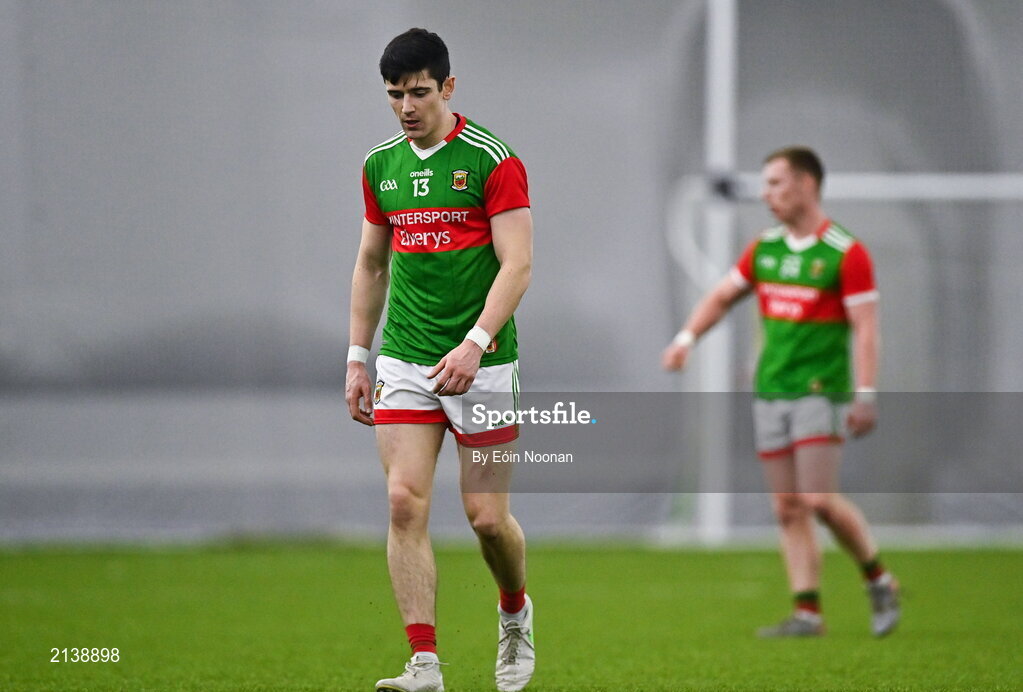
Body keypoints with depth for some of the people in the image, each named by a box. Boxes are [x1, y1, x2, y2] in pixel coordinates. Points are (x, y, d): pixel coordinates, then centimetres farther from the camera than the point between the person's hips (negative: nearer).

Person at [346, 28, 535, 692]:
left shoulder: (492, 159, -8)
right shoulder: (381, 165, 10)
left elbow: (517, 264, -13)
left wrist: (474, 343, -23)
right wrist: (357, 357, 14)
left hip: (481, 362, -4)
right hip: (404, 363, 4)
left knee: (487, 515, -1)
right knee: (406, 503, -10)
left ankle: (515, 612, 30)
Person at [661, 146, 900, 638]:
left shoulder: (845, 252, -8)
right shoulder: (764, 249, 10)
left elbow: (865, 329, -11)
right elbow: (722, 296, 20)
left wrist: (865, 395, -19)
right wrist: (686, 338, 4)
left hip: (821, 390, -6)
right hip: (770, 393, 6)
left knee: (818, 500, -14)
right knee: (787, 508, 2)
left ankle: (879, 580, 7)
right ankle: (807, 612, 4)